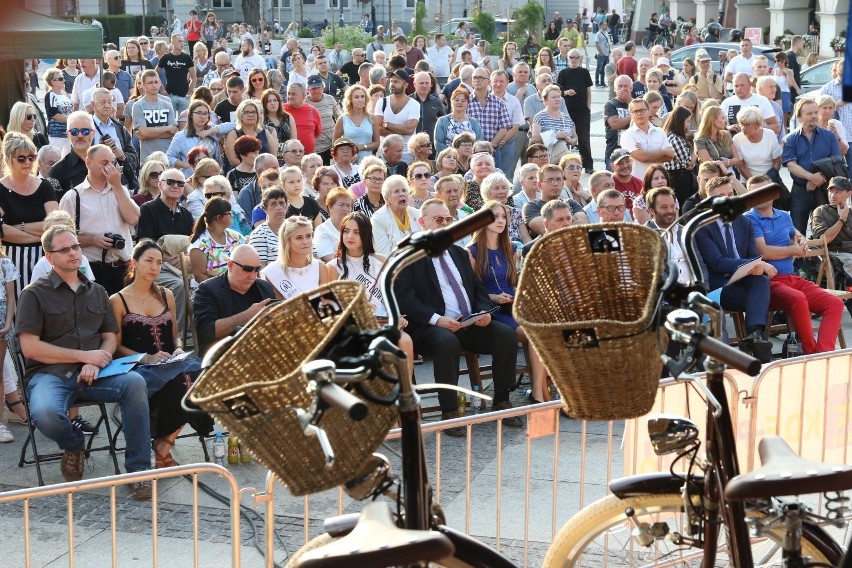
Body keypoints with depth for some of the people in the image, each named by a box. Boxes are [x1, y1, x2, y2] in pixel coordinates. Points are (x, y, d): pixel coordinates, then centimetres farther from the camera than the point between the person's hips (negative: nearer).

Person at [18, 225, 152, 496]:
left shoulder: (96, 292, 20)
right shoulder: (35, 294, 4)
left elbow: (110, 337, 16)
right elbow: (29, 347, -5)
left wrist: (95, 364, -8)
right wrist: (84, 355, -9)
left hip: (92, 374, 3)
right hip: (50, 374, -3)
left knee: (135, 382, -29)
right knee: (46, 413, -37)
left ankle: (138, 470, -22)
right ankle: (73, 446, 1)